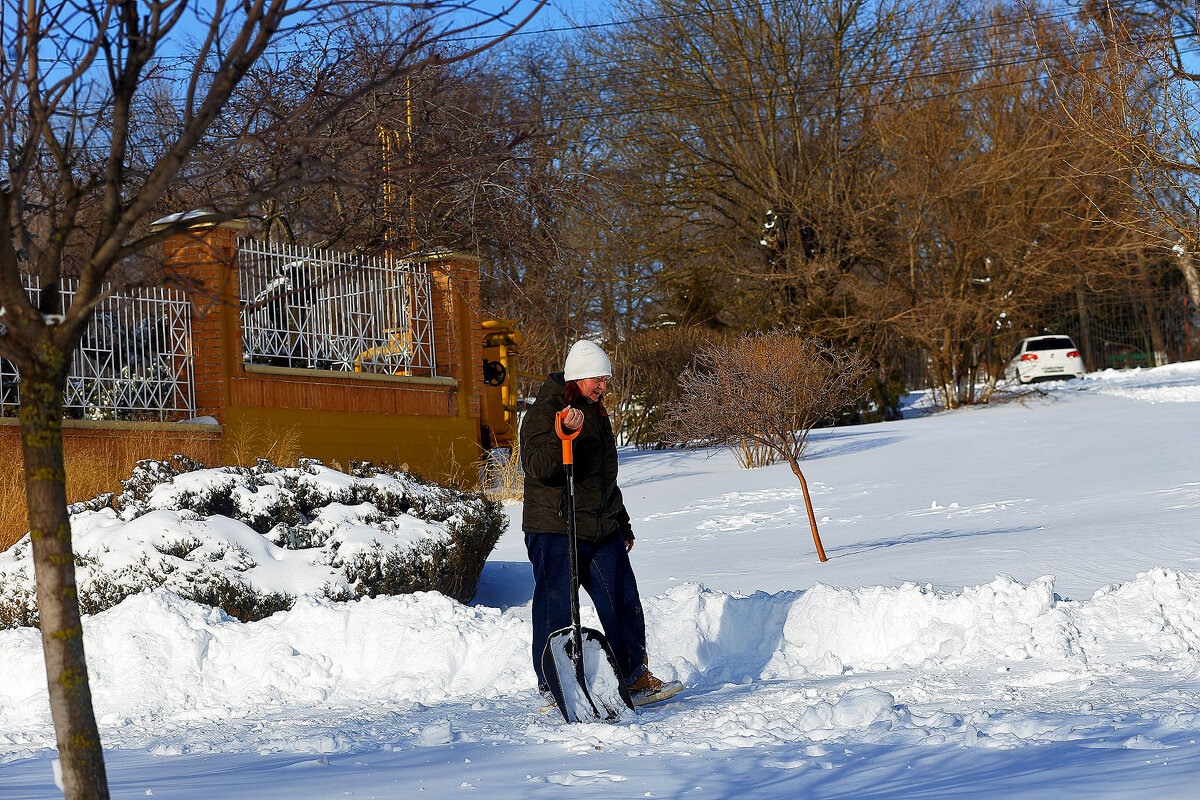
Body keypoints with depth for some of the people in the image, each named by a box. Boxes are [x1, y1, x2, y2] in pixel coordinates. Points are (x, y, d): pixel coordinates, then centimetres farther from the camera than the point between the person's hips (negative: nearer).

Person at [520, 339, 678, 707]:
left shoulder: (596, 412, 18)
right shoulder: (544, 411, -9)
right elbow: (537, 467, -24)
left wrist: (622, 524, 29)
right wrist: (562, 435, -39)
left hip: (602, 531, 8)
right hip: (555, 529, -8)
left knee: (624, 604, 9)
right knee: (556, 610, -4)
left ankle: (635, 679, 20)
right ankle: (552, 688, 6)